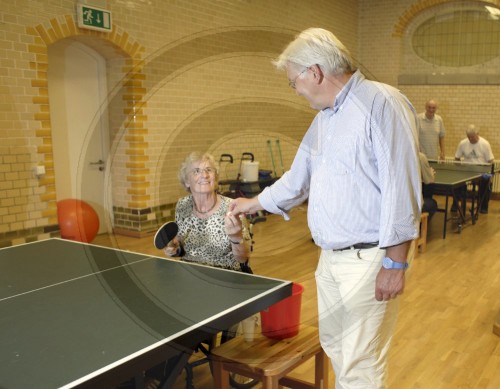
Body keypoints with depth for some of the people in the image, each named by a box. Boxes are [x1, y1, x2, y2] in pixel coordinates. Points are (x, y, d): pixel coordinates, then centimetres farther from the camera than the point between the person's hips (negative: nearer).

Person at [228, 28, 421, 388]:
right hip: (330, 257, 9)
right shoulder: (324, 118, 14)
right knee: (334, 347, 21)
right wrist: (254, 203, 33)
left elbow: (401, 188, -21)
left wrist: (395, 262, -21)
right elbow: (298, 179, 25)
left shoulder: (381, 103, -15)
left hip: (368, 259, -9)